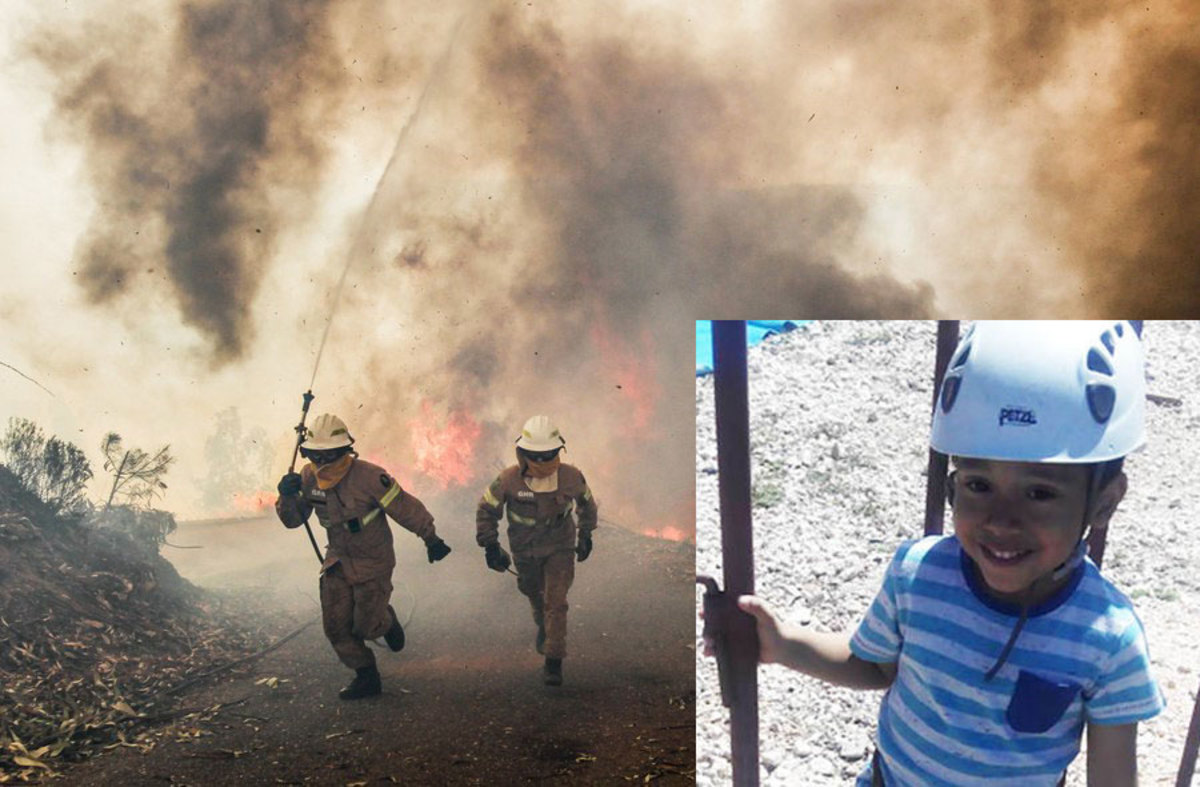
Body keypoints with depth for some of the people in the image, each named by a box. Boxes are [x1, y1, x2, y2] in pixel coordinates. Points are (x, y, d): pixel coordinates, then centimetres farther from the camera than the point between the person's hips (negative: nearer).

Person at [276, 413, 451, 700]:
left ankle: (386, 619, 35)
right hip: (338, 560, 5)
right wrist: (287, 495, -22)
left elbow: (405, 508, -18)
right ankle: (367, 678, 22)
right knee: (336, 626, 3)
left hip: (373, 561, -5)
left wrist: (431, 539, -10)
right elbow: (293, 520, 0)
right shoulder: (309, 477, -10)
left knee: (366, 626, -2)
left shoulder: (368, 476, -27)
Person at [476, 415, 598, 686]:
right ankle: (543, 625, 55)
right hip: (525, 551, 1)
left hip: (561, 547, -1)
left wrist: (586, 535, 8)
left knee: (555, 601, -11)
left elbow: (586, 502, 0)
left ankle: (553, 662, -1)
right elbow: (487, 509, -10)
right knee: (535, 593, 23)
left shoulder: (571, 477, -22)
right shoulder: (509, 480, -26)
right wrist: (490, 546, -12)